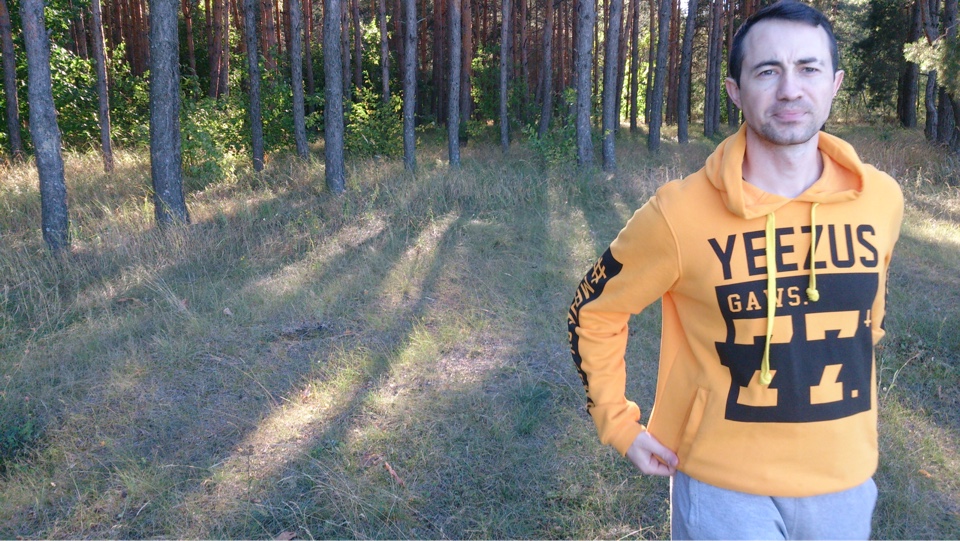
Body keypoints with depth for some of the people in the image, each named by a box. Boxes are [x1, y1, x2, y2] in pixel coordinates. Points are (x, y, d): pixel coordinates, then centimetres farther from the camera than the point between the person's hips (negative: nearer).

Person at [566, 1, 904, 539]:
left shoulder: (881, 198, -6)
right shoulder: (681, 213, -19)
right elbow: (595, 311, -5)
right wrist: (619, 423, -5)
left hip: (845, 482, 5)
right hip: (725, 485, -4)